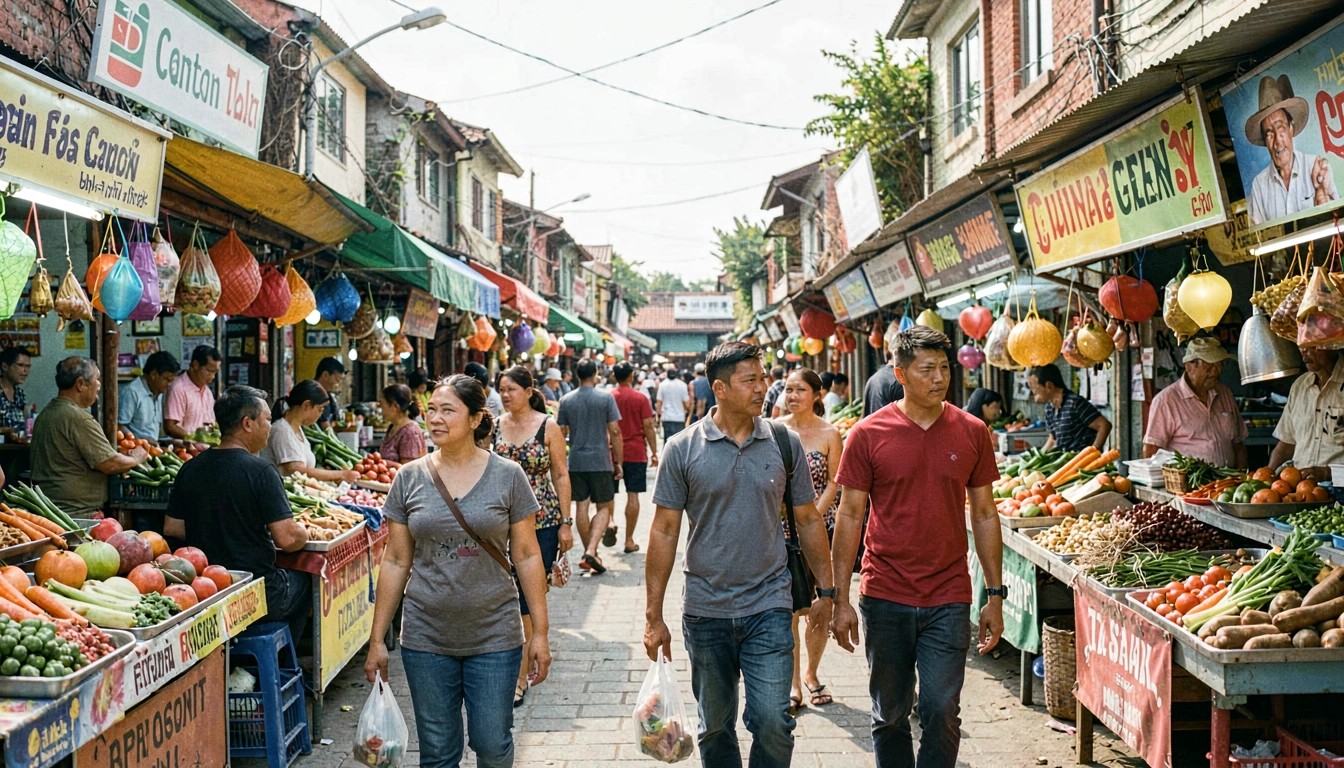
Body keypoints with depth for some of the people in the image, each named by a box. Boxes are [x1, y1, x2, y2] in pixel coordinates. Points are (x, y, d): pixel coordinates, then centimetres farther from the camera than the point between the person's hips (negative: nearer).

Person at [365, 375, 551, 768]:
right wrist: (377, 639, 4)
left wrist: (540, 632, -3)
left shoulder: (507, 476, -3)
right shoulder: (409, 478, 1)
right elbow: (396, 562, 4)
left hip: (494, 635, -1)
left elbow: (526, 555, -1)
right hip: (426, 639, 2)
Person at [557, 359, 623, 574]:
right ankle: (591, 551, -10)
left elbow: (560, 432, 5)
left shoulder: (566, 400, 2)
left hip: (575, 462, 3)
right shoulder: (606, 398, -6)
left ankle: (589, 553, 18)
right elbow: (615, 432, -8)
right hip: (600, 461, -3)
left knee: (582, 507, 11)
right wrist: (618, 461, -1)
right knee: (604, 507, 6)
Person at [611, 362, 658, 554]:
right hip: (636, 453, -1)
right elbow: (648, 427, -5)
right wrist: (654, 452, 2)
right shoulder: (640, 398, -4)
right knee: (633, 495, 2)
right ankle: (629, 540, 4)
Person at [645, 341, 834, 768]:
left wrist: (826, 590, 7)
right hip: (705, 611, 0)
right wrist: (654, 616, -3)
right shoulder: (682, 449, -5)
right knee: (715, 727, 14)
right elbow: (664, 531, -2)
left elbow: (809, 521, 8)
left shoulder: (785, 442, 0)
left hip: (769, 607, 0)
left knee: (772, 723, -5)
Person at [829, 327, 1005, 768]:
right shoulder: (867, 435, -4)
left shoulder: (972, 433, 2)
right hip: (885, 599, 0)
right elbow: (849, 517, -1)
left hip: (949, 601, 1)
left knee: (942, 714, 0)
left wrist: (995, 595, 5)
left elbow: (984, 515, 8)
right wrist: (841, 601, -3)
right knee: (889, 715, 12)